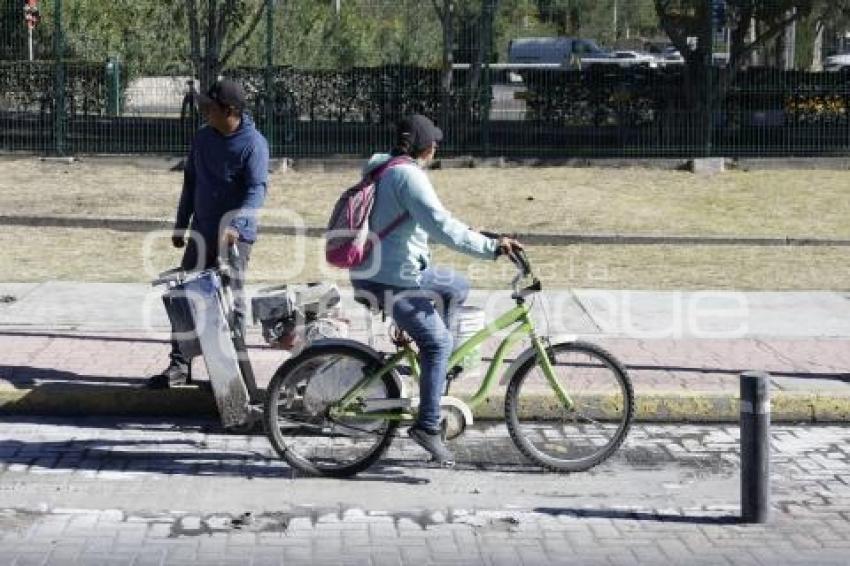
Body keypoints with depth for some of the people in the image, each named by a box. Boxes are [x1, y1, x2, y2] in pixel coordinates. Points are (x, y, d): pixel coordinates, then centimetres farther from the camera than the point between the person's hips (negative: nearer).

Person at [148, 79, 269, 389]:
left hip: (235, 236, -6)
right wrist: (181, 225, 16)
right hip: (202, 232, 6)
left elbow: (256, 190, -21)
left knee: (232, 303, -1)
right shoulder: (203, 138, 7)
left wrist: (236, 226, -35)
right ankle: (180, 365, 11)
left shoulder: (253, 143, -13)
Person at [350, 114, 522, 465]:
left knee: (458, 286, 21)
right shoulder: (409, 175, -18)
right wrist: (491, 247, -28)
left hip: (372, 269, 10)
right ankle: (427, 426, -7)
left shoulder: (382, 168, 13)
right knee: (438, 342, -7)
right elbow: (441, 226, -27)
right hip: (393, 280, -10)